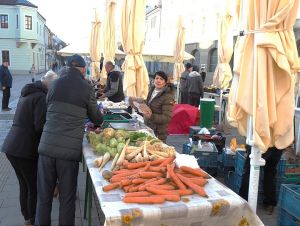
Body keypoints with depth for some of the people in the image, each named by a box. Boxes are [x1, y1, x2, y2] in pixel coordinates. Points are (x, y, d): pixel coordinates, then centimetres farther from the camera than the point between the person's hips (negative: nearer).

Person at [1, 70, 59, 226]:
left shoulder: (27, 93, 15)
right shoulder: (41, 97, -13)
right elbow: (40, 126, -20)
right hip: (25, 149, -9)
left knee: (24, 185, 19)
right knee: (34, 188, 5)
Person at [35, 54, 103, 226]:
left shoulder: (56, 83, 7)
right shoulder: (86, 87, -2)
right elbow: (95, 116, 10)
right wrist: (99, 122, 35)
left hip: (47, 146, 3)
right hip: (70, 150, -3)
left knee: (44, 197, 14)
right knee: (67, 199, 10)